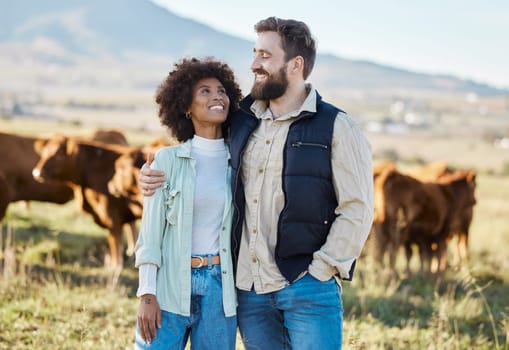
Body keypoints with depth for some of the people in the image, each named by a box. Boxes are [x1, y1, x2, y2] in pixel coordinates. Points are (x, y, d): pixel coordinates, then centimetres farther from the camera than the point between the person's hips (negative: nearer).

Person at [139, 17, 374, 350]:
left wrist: (321, 272, -12)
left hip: (307, 288, -5)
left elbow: (357, 209, -7)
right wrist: (155, 177, 7)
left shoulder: (336, 128, -4)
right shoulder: (242, 122, 11)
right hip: (249, 288, 5)